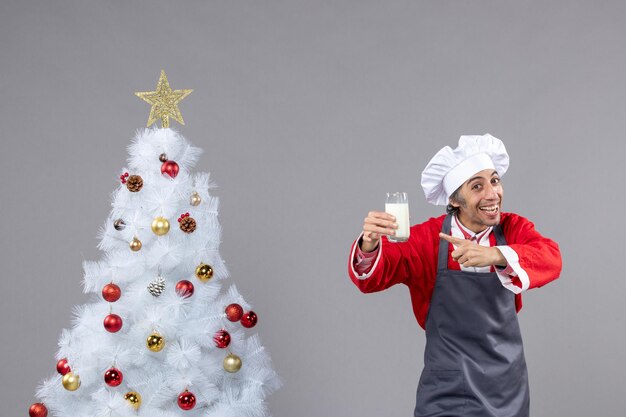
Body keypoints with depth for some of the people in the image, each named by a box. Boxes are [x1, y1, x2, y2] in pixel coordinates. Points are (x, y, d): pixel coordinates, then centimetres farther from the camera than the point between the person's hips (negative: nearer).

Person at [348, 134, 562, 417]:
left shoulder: (514, 229, -5)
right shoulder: (428, 237, -9)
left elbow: (550, 259, -24)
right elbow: (373, 277, -18)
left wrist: (497, 256, -43)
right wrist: (369, 246, -42)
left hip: (506, 386, 2)